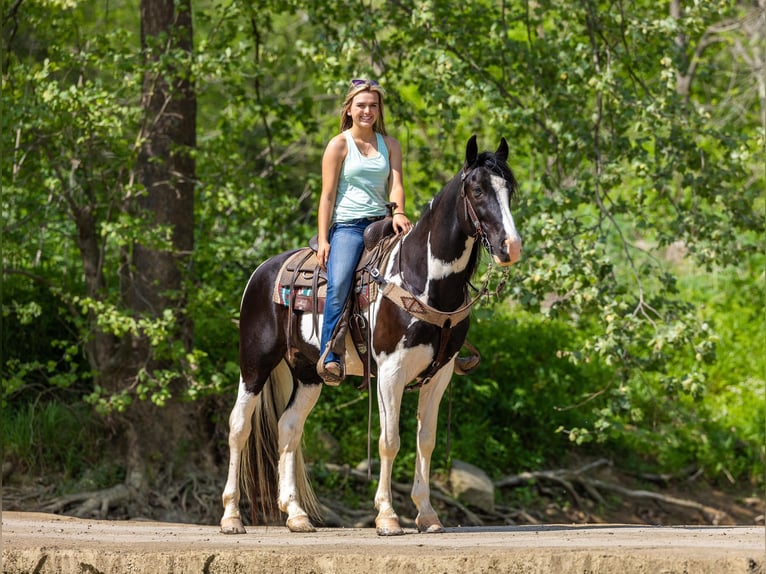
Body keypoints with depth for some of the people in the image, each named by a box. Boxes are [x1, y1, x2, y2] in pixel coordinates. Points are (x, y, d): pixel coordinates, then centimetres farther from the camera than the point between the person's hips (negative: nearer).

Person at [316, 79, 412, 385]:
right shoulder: (339, 145, 4)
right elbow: (328, 195, -1)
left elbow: (396, 184, 2)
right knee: (339, 283, -30)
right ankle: (329, 356, -31)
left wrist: (398, 213, -19)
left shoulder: (389, 145, 15)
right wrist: (323, 240, -10)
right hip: (347, 226, -4)